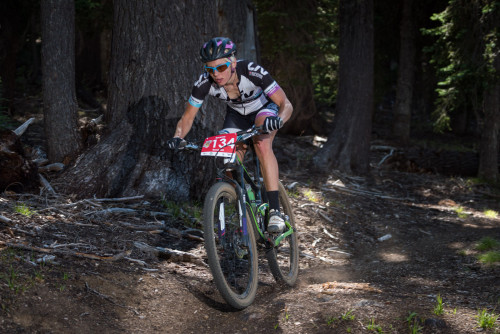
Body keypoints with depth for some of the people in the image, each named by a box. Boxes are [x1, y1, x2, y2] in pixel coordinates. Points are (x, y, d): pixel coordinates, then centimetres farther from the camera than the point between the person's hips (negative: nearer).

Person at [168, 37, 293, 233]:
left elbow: (286, 104, -36)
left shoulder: (252, 72, -37)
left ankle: (275, 210, -34)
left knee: (262, 144, -34)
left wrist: (279, 120, -58)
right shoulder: (204, 83, -28)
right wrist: (178, 138, -37)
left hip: (265, 108, -4)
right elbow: (187, 118, -16)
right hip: (237, 114, 4)